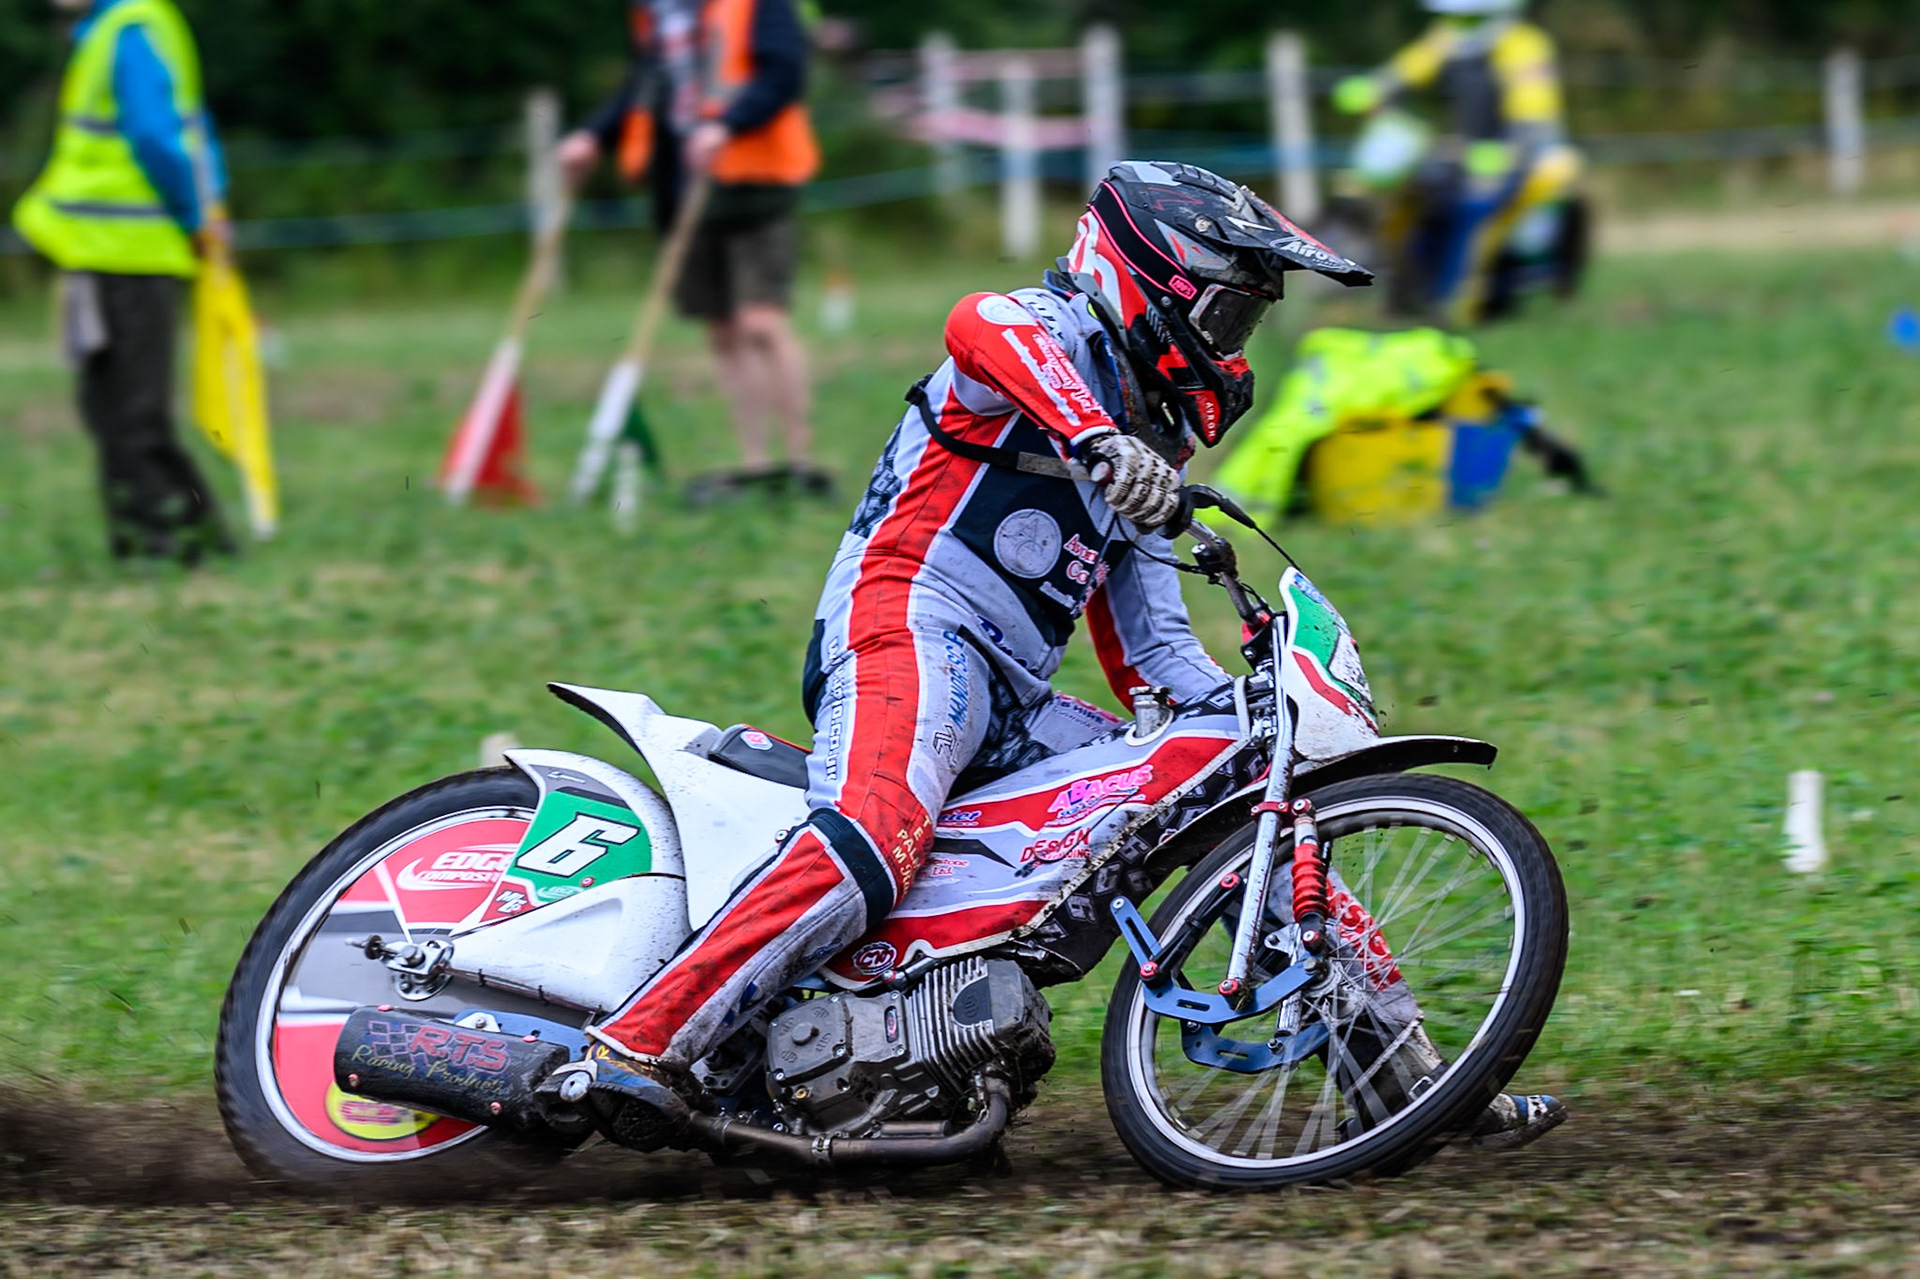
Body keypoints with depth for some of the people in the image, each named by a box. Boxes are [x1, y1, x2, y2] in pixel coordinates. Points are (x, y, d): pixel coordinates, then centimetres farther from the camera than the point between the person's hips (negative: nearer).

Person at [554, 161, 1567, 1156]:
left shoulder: (1145, 452, 29)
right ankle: (637, 1046, -42)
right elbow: (978, 327, -26)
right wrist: (1096, 438, -42)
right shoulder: (1056, 333, 2)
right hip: (907, 633, -9)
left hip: (1012, 703, 9)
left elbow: (1151, 653, 29)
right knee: (873, 846, -37)